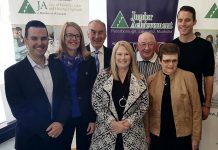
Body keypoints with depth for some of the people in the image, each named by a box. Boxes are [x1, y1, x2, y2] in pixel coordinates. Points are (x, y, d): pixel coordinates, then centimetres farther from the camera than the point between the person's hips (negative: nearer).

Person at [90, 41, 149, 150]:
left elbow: (144, 105, 0)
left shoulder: (140, 79, 0)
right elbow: (96, 102, -4)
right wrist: (111, 122, -12)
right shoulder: (102, 77, -3)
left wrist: (129, 122, -10)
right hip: (106, 131, -1)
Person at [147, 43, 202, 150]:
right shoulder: (151, 79, -3)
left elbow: (196, 109, -4)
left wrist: (195, 136, -2)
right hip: (157, 136, 2)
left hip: (182, 135, -1)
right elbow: (147, 109, 3)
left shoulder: (188, 77, -8)